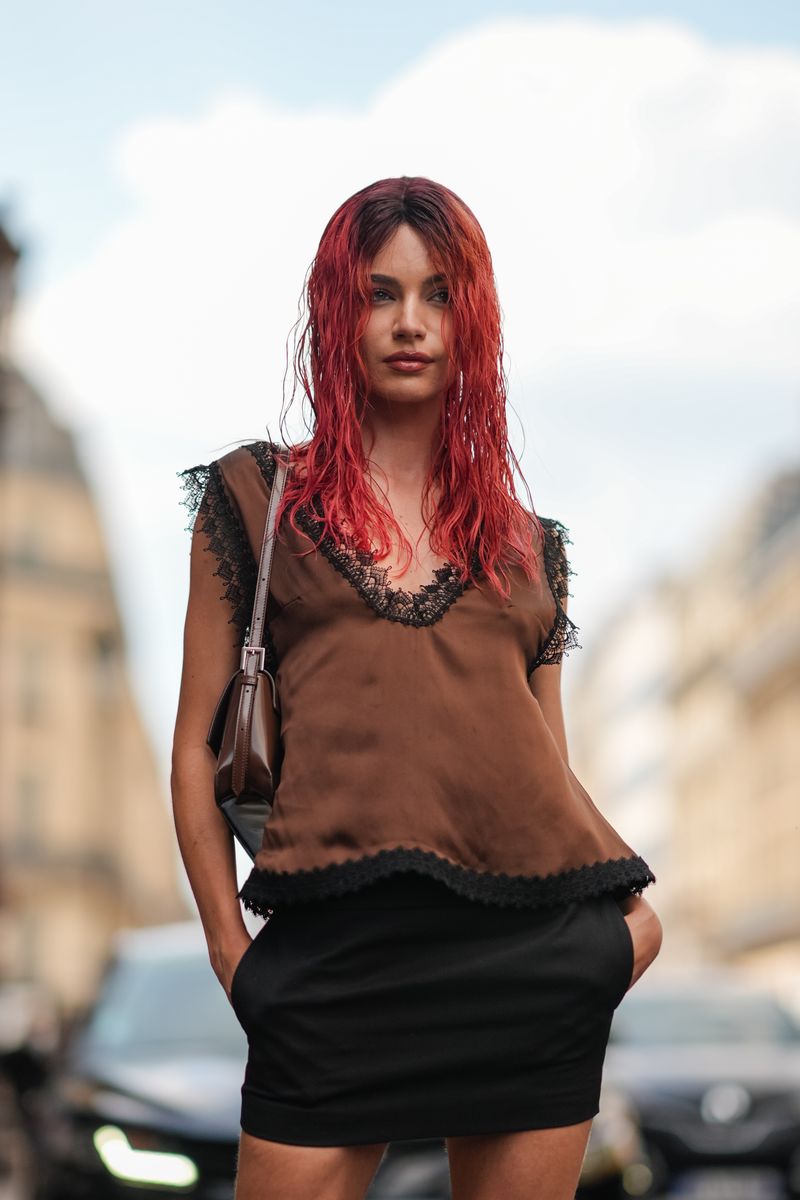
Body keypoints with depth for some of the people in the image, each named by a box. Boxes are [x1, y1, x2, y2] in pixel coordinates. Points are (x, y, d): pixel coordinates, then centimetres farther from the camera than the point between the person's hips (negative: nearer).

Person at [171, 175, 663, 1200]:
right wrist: (230, 947, -3)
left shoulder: (528, 541, 18)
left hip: (540, 958, 3)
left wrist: (629, 913, 2)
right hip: (336, 956, -2)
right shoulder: (258, 496, 10)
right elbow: (199, 745, 8)